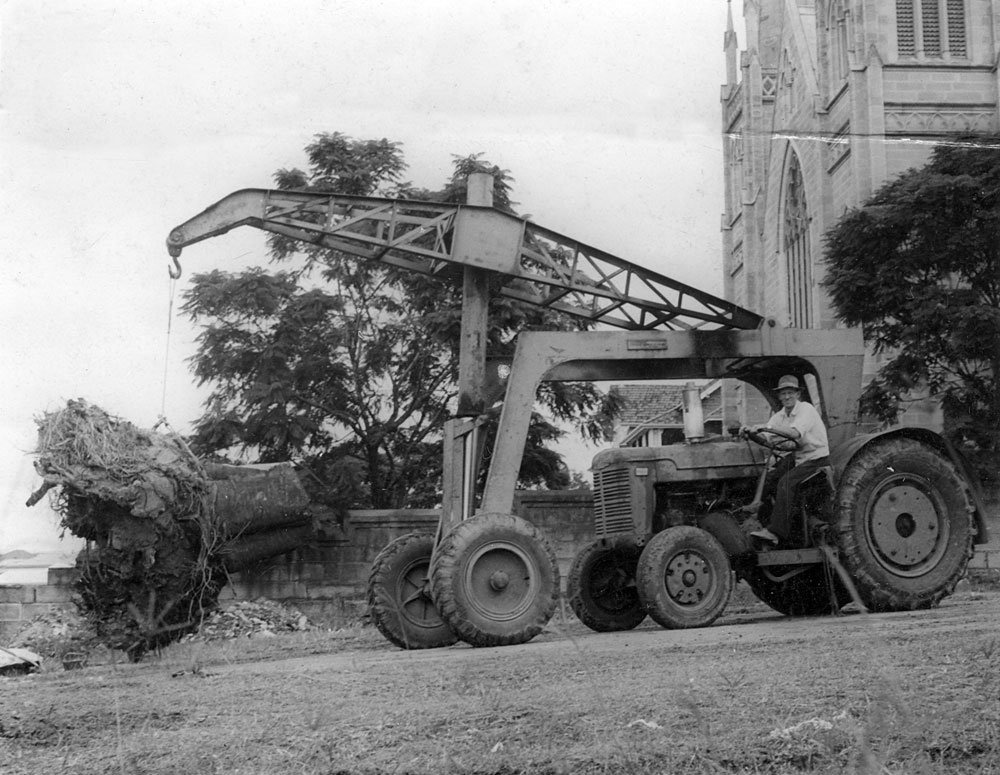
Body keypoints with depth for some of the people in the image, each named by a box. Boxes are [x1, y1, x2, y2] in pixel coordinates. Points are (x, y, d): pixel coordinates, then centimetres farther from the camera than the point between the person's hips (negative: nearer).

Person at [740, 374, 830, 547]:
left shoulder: (806, 409, -16)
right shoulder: (780, 415, 8)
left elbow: (794, 433, -33)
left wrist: (766, 428, -40)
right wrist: (750, 431, -22)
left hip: (817, 459, -8)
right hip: (797, 457, 8)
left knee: (786, 481, -27)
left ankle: (776, 532, -32)